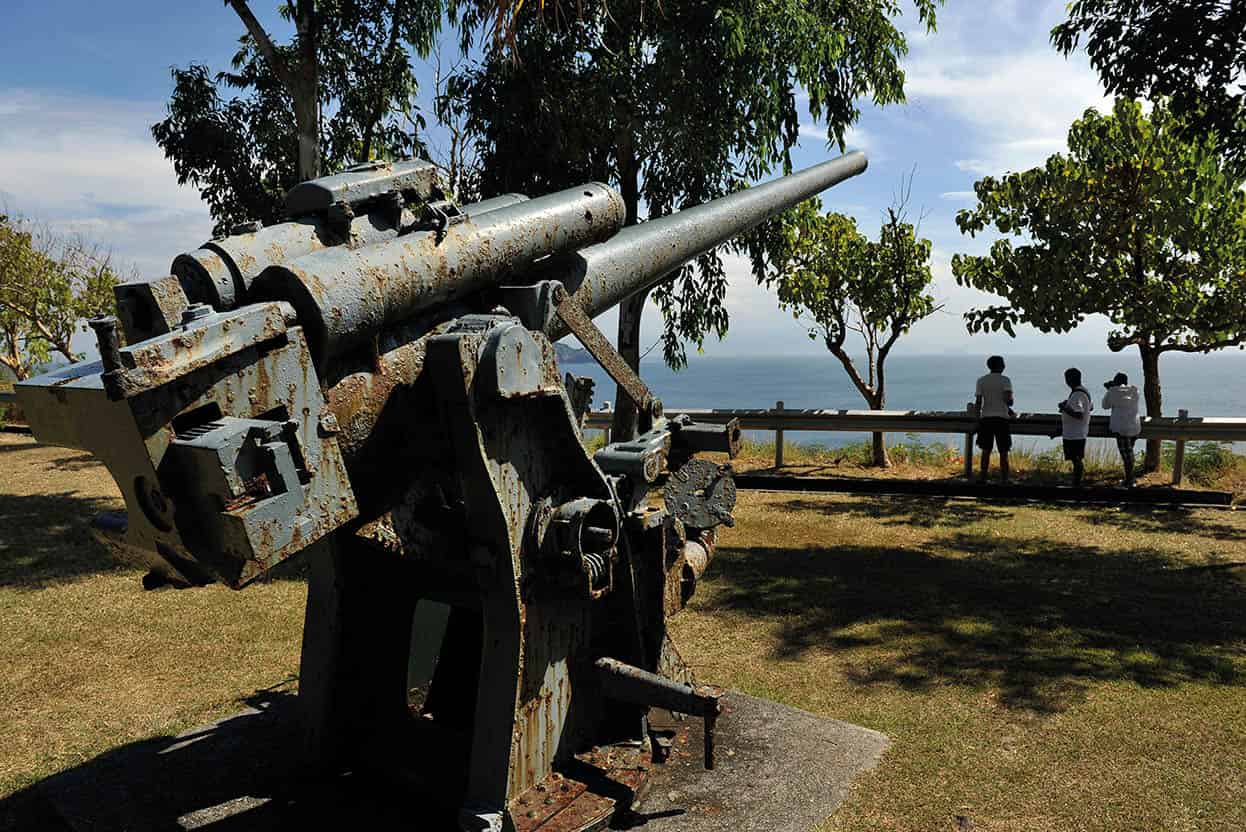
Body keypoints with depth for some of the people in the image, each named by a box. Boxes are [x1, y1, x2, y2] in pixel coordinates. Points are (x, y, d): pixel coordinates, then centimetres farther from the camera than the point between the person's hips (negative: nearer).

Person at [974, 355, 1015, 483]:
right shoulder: (1005, 380, -3)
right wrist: (1009, 407, 8)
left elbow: (978, 403, 3)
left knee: (986, 451, 9)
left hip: (985, 418, 3)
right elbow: (1008, 399, -14)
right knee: (1003, 452, 3)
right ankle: (1004, 479, 2)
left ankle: (983, 478, 9)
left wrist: (978, 418, 10)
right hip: (1001, 418, -3)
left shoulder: (981, 381, 6)